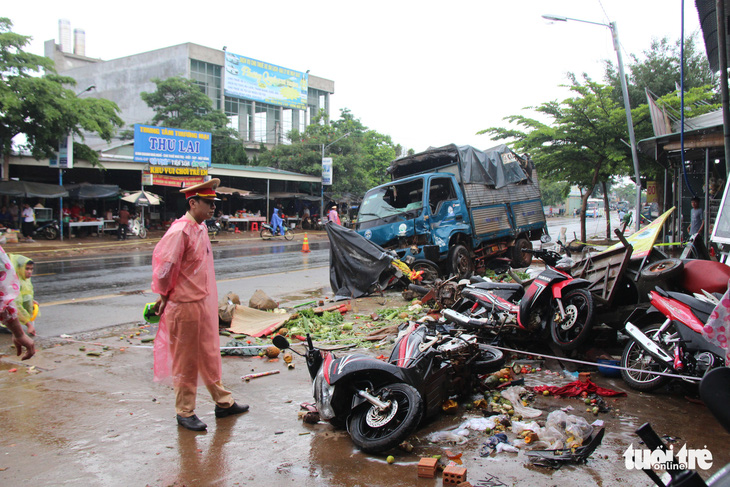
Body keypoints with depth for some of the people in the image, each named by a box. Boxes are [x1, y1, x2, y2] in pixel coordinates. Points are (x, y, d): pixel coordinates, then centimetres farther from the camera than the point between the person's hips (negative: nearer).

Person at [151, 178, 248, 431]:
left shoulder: (201, 228, 9)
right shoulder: (180, 231, -20)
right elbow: (164, 265, -21)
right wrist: (163, 294, -7)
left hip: (203, 303, 9)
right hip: (184, 306, -9)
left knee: (210, 354, 19)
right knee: (185, 362, 5)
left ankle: (223, 402, 32)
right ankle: (185, 413, 20)